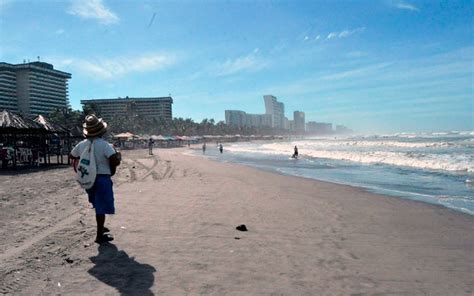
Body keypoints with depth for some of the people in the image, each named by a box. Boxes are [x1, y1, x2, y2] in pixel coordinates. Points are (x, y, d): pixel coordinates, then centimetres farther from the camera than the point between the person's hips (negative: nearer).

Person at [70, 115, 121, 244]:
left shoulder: (81, 145, 1)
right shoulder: (104, 145, -18)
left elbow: (71, 156, 19)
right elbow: (115, 161, -26)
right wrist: (118, 156, -5)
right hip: (102, 179, -6)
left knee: (98, 205, 25)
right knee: (101, 208, 4)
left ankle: (101, 227, 38)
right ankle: (100, 236, 11)